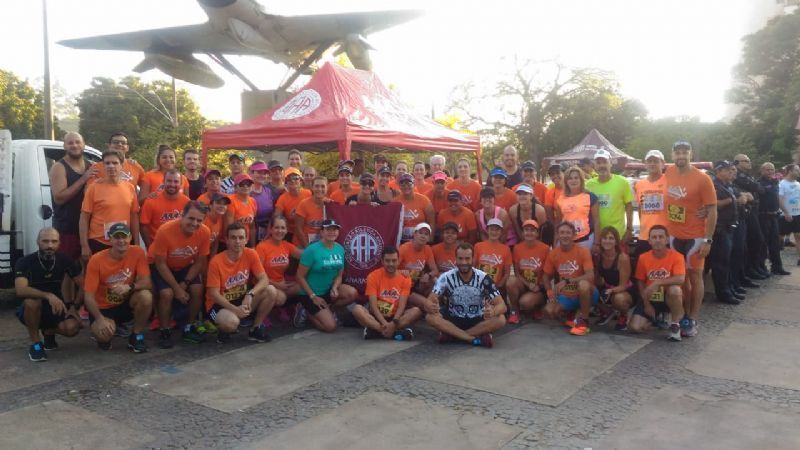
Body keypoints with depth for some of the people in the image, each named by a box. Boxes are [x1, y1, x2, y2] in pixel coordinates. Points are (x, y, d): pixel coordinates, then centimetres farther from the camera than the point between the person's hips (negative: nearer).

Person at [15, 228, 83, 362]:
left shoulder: (65, 261, -7)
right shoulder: (25, 262, -16)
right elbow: (20, 290, -32)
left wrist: (74, 306, -12)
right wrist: (48, 295, -45)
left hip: (56, 309, 2)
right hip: (31, 310, -2)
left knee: (72, 328, -27)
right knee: (31, 300, -37)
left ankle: (49, 332, 12)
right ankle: (35, 343, -15)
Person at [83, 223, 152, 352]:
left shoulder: (137, 252, -14)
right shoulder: (97, 260, -18)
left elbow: (147, 283, -18)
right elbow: (88, 296, -18)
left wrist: (130, 286, -39)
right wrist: (100, 319, -33)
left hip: (127, 304, 1)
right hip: (104, 308, -1)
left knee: (146, 296, -31)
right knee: (103, 333, -31)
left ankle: (136, 336, -7)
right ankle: (105, 337, 10)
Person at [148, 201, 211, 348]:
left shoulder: (205, 232, -23)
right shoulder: (165, 231, -32)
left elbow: (200, 262, -10)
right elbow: (161, 264, -23)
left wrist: (185, 283, -19)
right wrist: (177, 288, -23)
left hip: (185, 266, 3)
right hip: (160, 266, -3)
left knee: (197, 290, -17)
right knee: (167, 293, -25)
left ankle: (190, 327, 6)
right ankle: (164, 331, -2)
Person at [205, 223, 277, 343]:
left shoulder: (251, 254, -9)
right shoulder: (216, 262, -20)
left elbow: (264, 279, -13)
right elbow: (214, 294, -19)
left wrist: (250, 294, -32)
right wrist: (235, 309, -31)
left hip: (242, 299, 5)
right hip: (220, 304, -4)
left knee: (270, 291, -20)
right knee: (231, 322, -38)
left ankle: (255, 329, 0)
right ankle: (223, 329, 3)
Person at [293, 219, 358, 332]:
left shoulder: (340, 249, -2)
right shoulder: (312, 250, -19)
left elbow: (339, 274, 6)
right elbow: (300, 276, -15)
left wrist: (334, 288, -15)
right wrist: (313, 296, -17)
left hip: (328, 290, 6)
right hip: (310, 294, -6)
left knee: (353, 293, -22)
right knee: (330, 326, -16)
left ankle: (326, 310, 3)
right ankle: (307, 312, 11)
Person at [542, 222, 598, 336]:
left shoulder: (583, 251, -15)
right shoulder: (553, 253, -4)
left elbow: (590, 276, -27)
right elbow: (547, 277, 7)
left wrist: (567, 281, -34)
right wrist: (551, 295, -9)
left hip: (585, 294, -4)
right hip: (566, 296, 4)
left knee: (583, 284, -38)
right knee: (549, 310, -22)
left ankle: (583, 321, -17)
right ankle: (572, 315, 13)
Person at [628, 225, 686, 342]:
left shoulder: (677, 256, -14)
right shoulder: (643, 258, -4)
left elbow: (680, 279, -30)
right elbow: (640, 283, 3)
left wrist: (657, 283, -35)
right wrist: (647, 304, -5)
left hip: (668, 298, -3)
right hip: (650, 299, 3)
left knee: (675, 289, -39)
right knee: (634, 327, -15)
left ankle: (675, 324, -14)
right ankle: (656, 317, 21)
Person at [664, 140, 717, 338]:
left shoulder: (702, 179, -13)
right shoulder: (668, 173, 1)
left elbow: (712, 210, -12)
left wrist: (708, 240, -16)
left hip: (695, 236, -5)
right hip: (673, 235, 5)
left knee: (694, 275, 5)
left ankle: (693, 320, 10)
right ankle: (685, 315, 24)